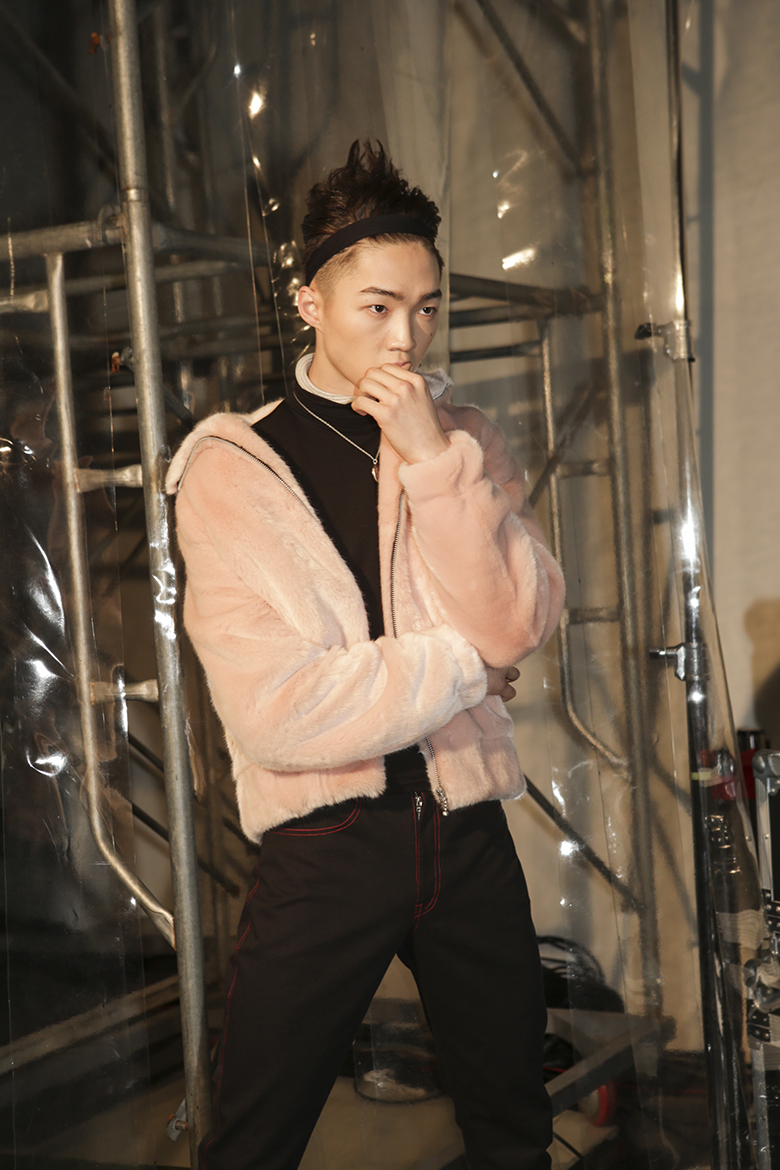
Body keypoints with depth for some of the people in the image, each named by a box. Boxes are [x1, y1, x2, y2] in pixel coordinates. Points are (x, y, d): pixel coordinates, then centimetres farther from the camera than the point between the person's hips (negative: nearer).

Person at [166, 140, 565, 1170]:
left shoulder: (466, 442, 6)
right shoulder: (233, 467, -7)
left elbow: (520, 626, -9)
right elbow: (275, 711, -17)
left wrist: (438, 461, -16)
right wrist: (466, 665, -8)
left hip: (469, 840, 4)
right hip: (328, 847, -4)